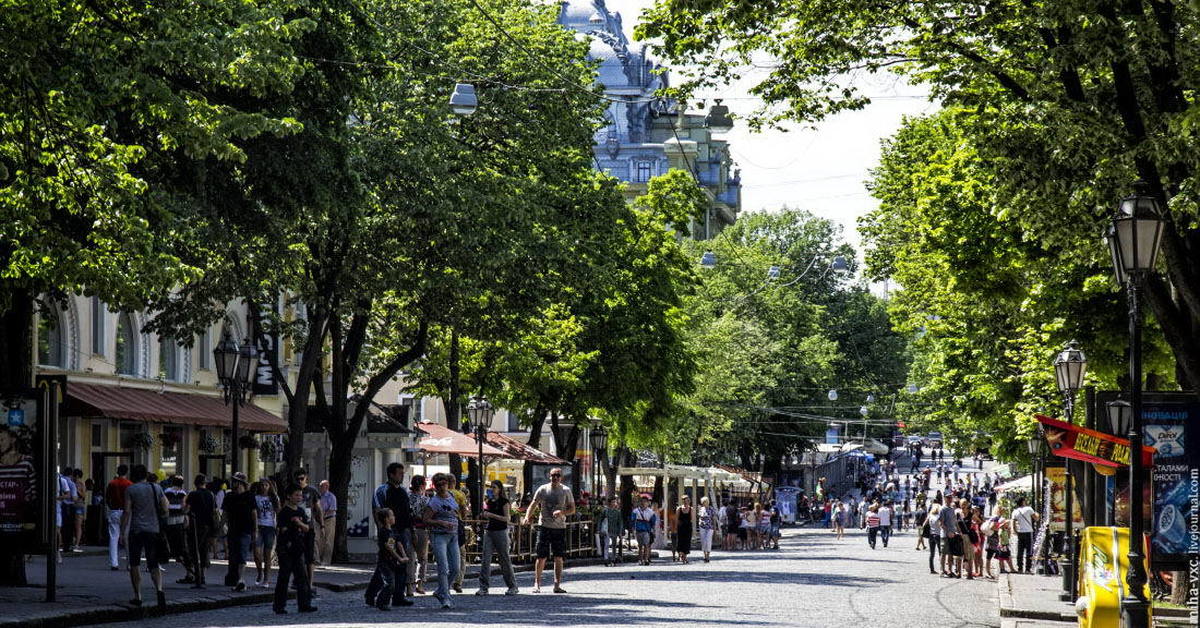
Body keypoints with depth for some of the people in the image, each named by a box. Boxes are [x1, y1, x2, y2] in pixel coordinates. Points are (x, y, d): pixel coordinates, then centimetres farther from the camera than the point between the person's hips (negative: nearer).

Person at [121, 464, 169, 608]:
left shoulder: (130, 490, -2)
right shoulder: (156, 488, 7)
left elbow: (127, 511, -8)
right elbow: (165, 510, 7)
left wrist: (122, 531, -5)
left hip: (136, 530, -3)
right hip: (153, 530, 3)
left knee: (134, 564, 10)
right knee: (153, 565, 4)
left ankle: (137, 596, 9)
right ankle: (159, 589, -21)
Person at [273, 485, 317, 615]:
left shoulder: (301, 511, 13)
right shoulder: (284, 512, -8)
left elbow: (307, 528, 8)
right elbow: (283, 530, -13)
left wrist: (300, 523, -10)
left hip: (299, 549, 7)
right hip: (286, 550, -7)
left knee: (302, 576, 5)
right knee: (284, 577, -2)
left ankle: (304, 604, 8)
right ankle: (279, 605, 4)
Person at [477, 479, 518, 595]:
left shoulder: (503, 501, -5)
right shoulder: (489, 501, 14)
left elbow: (506, 518, -12)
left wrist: (491, 515, -19)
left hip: (501, 531, -6)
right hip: (489, 531, 6)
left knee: (504, 559, 1)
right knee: (485, 559, -5)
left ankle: (513, 587, 12)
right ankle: (483, 588, -7)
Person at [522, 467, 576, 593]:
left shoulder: (566, 491, 3)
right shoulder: (542, 490, 1)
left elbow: (572, 509, 4)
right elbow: (533, 505, 0)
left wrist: (562, 512, -16)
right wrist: (527, 516, -19)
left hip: (560, 527, 1)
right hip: (544, 526, -1)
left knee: (558, 558, 2)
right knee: (541, 557, -2)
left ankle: (557, 585, 7)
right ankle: (537, 584, 6)